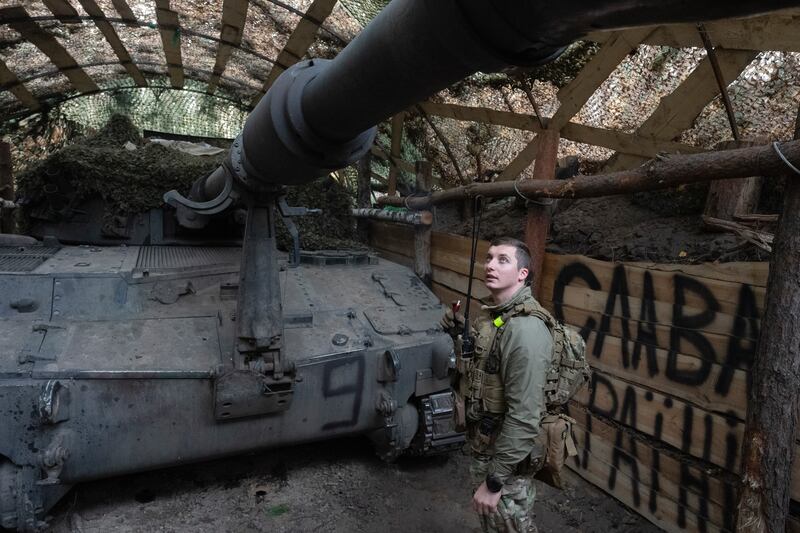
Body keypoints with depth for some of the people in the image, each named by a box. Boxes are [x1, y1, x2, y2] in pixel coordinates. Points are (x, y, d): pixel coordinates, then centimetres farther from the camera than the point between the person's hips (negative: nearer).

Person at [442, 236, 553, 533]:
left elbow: (523, 418, -29)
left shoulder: (524, 330, -28)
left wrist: (494, 481, -23)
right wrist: (460, 335, 0)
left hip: (505, 458, -8)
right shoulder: (493, 315, 2)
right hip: (482, 447, 8)